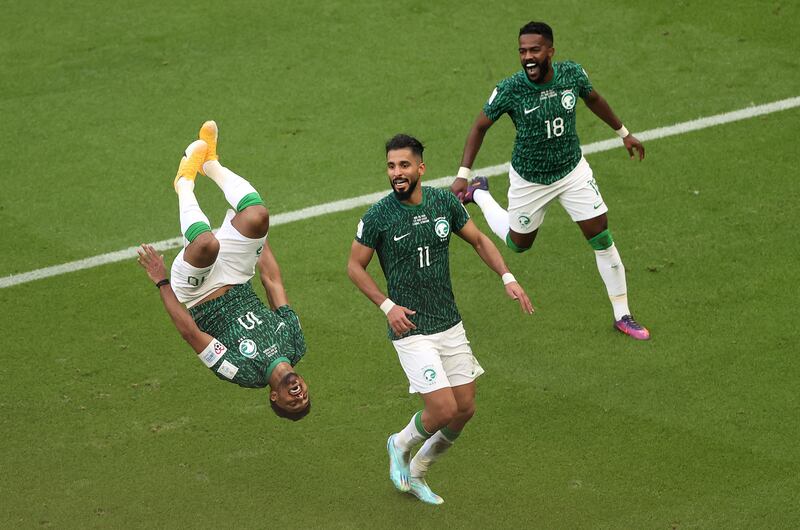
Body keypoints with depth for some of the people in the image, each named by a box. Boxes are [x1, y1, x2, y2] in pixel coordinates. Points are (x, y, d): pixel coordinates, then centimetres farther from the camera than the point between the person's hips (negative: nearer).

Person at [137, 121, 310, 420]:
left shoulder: (244, 373, -28)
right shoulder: (295, 346, -15)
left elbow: (189, 331, -26)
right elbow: (273, 282, -7)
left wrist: (162, 283, -23)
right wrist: (256, 229, 2)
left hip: (197, 299, -4)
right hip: (235, 284, 4)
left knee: (207, 244, -37)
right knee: (258, 216, -22)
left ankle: (186, 182, -5)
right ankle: (211, 164, 4)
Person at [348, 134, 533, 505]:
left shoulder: (445, 202, -1)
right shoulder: (377, 217, -12)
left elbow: (479, 241, 14)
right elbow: (355, 267, -1)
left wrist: (507, 278, 1)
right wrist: (387, 306, -12)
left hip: (450, 324, 5)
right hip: (411, 330, -5)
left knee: (465, 409, 8)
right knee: (443, 410, -13)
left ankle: (416, 472, 29)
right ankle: (401, 445, 19)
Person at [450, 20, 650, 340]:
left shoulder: (572, 74, -18)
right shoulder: (509, 91, -26)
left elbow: (593, 100, 6)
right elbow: (480, 126, -11)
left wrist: (623, 133, 18)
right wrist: (463, 175, -15)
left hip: (573, 170, 2)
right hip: (529, 180, -2)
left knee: (602, 239, -1)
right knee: (519, 243, 18)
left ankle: (622, 316, 14)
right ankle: (478, 194, 44)